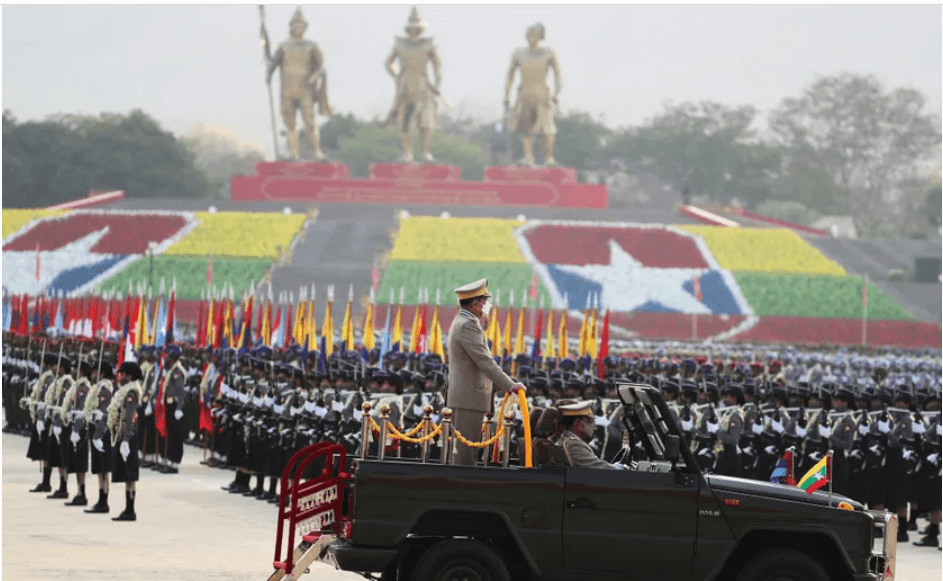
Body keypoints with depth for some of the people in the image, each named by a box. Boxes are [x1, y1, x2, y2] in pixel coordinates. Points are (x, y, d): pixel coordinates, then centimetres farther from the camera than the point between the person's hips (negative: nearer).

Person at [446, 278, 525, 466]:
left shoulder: (462, 322, 19)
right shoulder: (467, 325, -16)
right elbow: (485, 362, -21)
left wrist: (500, 387, 19)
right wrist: (510, 386, -19)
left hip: (464, 398, 11)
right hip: (469, 398, -11)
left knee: (463, 449, 11)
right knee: (465, 450, -10)